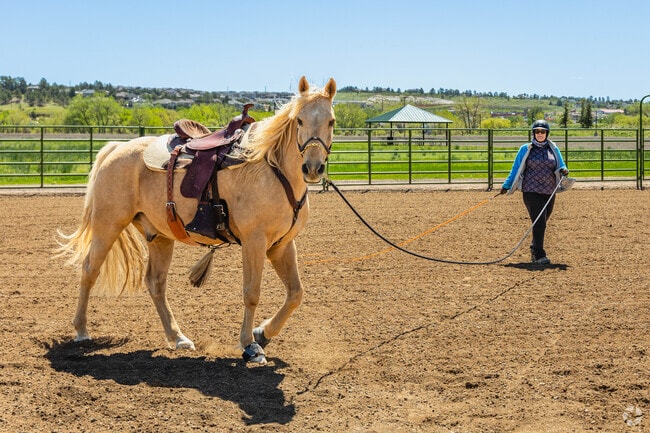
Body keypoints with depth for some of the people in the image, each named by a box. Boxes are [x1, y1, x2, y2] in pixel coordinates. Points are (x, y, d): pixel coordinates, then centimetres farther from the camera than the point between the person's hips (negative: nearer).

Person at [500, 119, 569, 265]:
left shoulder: (553, 149, 10)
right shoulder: (526, 149, 3)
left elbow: (561, 167, 12)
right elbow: (516, 169, 8)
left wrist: (563, 171, -12)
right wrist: (506, 186, 6)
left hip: (549, 192, 4)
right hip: (531, 191, -4)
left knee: (542, 223, 13)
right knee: (539, 222, -14)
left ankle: (534, 250, 31)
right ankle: (539, 255, -12)